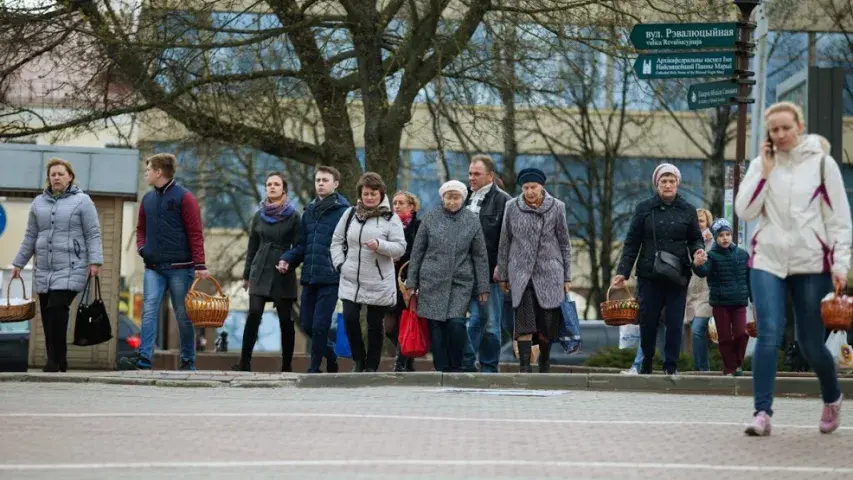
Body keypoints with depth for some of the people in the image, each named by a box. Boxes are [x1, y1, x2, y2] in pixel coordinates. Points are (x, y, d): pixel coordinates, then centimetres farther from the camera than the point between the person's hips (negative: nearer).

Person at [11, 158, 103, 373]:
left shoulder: (82, 201, 1)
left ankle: (56, 360, -15)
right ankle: (57, 362, 11)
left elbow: (93, 234, -2)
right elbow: (30, 237, 19)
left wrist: (95, 261, -12)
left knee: (57, 309, -19)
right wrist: (18, 263, 18)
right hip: (44, 270, 5)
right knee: (48, 315, 3)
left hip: (71, 269, -5)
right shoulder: (39, 203, 14)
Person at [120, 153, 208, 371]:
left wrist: (200, 265, -16)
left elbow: (196, 233, -9)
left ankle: (188, 361, 11)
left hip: (180, 268, -5)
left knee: (183, 315, 2)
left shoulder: (184, 198, -5)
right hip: (153, 267, 5)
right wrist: (142, 247, 4)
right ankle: (144, 358, -16)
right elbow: (141, 228, 25)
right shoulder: (147, 199, 14)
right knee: (149, 310, -9)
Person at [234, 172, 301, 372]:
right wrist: (246, 275, 16)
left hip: (283, 274, -2)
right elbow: (252, 247, 16)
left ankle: (287, 365, 7)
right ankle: (244, 362, -13)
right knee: (254, 314, -12)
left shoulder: (293, 216, 2)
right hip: (260, 272, 2)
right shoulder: (259, 216, 11)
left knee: (285, 319, 0)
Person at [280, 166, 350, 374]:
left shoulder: (343, 212, -6)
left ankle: (314, 368, 6)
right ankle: (329, 352, 32)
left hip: (330, 278, -6)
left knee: (320, 325, -6)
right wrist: (287, 259, 2)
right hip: (309, 277, 6)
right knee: (306, 324, 9)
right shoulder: (309, 211, 14)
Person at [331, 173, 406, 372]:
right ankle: (359, 361, 12)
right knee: (350, 318, -8)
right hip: (351, 281, 3)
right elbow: (337, 240, 15)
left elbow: (400, 248, -7)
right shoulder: (350, 214, 8)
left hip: (379, 283, -3)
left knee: (375, 325, 5)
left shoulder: (390, 218, -3)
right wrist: (340, 263, 2)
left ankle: (372, 366, 18)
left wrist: (380, 245, -24)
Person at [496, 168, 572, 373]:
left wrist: (567, 277, 4)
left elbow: (564, 243, 6)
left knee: (547, 324, 2)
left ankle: (544, 364, 21)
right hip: (521, 273, 0)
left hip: (549, 273, 0)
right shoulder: (512, 207, 2)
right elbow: (504, 242, 9)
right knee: (524, 321, -13)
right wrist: (502, 275, 10)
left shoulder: (556, 207, 1)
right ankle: (524, 367, -14)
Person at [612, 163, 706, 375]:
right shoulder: (644, 208, 6)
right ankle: (646, 363, 19)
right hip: (649, 276, 0)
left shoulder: (687, 210, 8)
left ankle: (671, 365, 6)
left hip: (677, 277, 0)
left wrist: (698, 251, -9)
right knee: (648, 322, 1)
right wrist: (623, 271, -1)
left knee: (674, 323, -2)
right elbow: (632, 242, 6)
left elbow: (695, 239, 15)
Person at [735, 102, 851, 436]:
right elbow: (744, 211, -2)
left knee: (810, 344, 4)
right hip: (768, 261, 1)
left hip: (811, 264, -1)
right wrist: (765, 171, -7)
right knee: (769, 335, -15)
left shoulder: (822, 164, 1)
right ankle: (762, 413, -14)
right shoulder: (761, 165, 8)